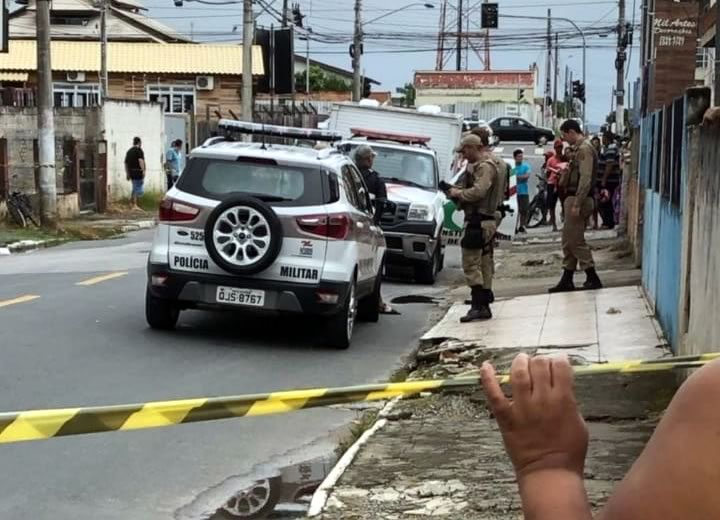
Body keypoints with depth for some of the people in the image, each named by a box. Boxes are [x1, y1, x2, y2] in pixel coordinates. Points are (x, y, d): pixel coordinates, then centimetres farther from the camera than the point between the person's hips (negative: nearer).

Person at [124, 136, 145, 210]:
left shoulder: (129, 151, 16)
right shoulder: (139, 150, -8)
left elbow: (126, 163, 18)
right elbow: (140, 160, -22)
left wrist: (127, 174, 23)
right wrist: (143, 170, -23)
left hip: (131, 173, 8)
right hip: (138, 172, -8)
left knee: (135, 188, 21)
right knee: (139, 189, -4)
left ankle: (131, 203, 24)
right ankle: (135, 205, -7)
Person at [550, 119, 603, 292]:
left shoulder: (584, 149, -14)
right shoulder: (579, 148, 17)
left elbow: (585, 179, -22)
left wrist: (577, 204, -24)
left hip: (578, 199, -10)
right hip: (573, 198, 10)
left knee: (576, 240, -7)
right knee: (569, 240, 12)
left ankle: (593, 278, -3)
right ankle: (567, 280, 16)